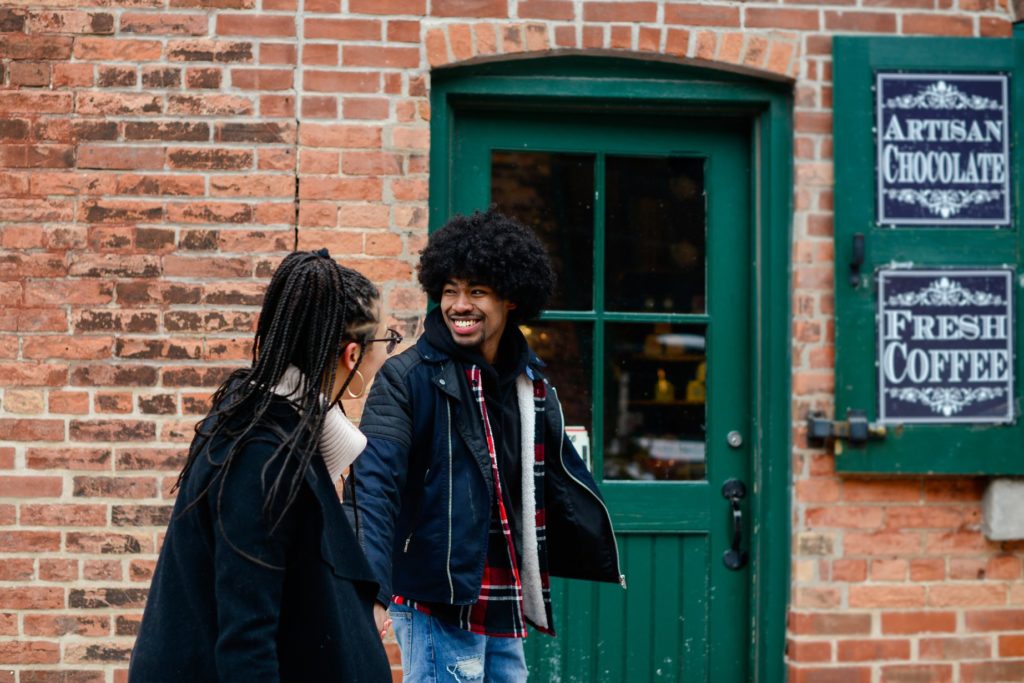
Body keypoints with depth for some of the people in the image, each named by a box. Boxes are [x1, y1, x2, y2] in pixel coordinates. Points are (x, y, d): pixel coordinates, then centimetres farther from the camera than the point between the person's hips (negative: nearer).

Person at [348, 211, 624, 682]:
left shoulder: (532, 387, 10)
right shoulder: (408, 377, -9)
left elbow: (564, 480, 23)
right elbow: (373, 485, -20)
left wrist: (603, 558, 27)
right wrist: (371, 589, -33)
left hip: (505, 616, 7)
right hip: (438, 608, -7)